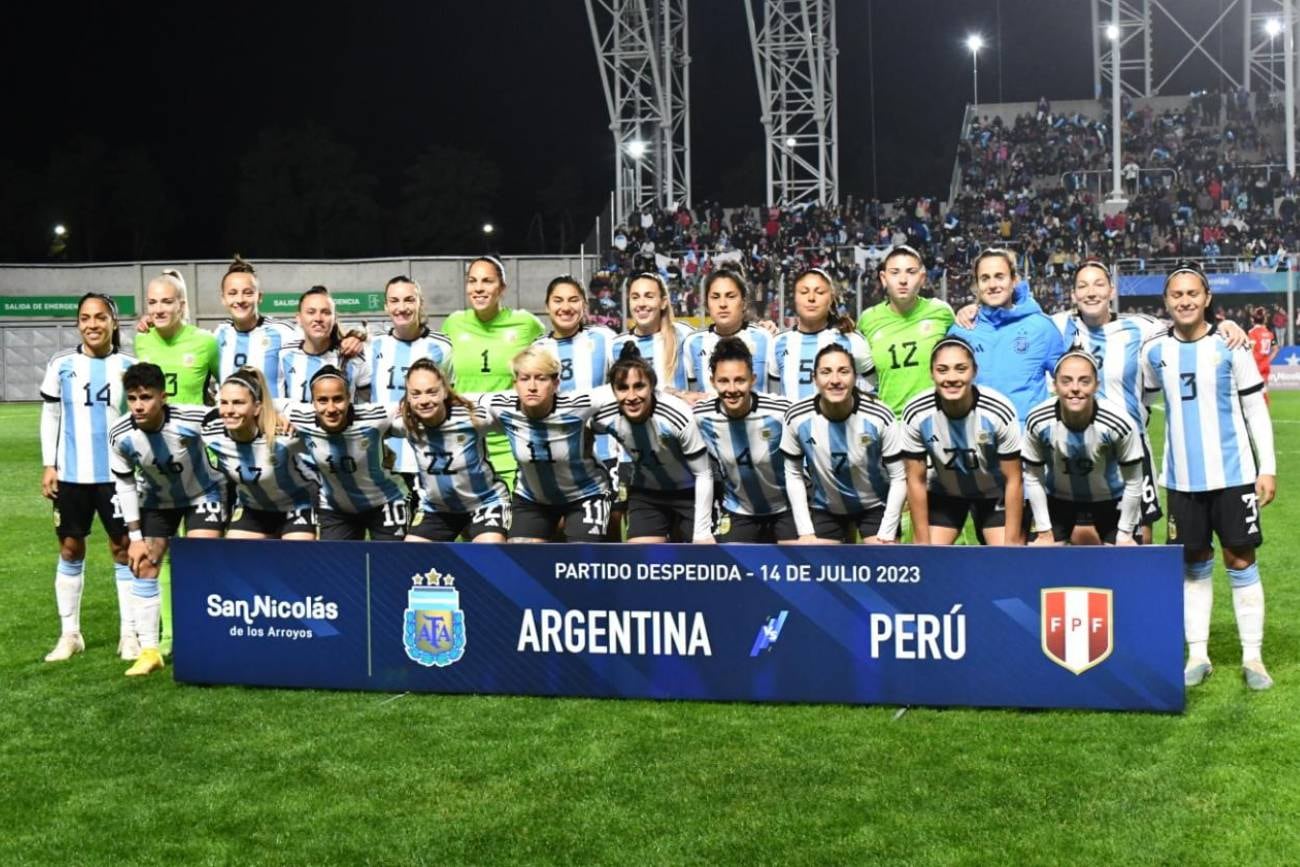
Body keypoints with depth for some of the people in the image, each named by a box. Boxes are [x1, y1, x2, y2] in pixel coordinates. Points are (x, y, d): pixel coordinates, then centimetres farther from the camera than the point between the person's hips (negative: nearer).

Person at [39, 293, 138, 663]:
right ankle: (69, 634, 18)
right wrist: (48, 465, 2)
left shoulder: (128, 366, -1)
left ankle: (129, 633, 11)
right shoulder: (61, 365, 2)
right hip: (71, 474, 2)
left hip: (116, 473, -1)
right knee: (70, 549, 8)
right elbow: (50, 416, 8)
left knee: (122, 549, 3)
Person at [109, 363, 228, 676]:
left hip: (204, 493, -3)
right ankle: (149, 650, 13)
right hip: (157, 500, 4)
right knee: (144, 567, 2)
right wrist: (135, 536, -9)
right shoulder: (120, 436, -24)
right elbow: (124, 483, -10)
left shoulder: (193, 420, -36)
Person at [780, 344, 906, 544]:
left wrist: (886, 534, -17)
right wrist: (805, 530, -9)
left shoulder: (879, 417, -28)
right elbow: (793, 474, -7)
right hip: (826, 507, 2)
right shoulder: (797, 418, -22)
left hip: (875, 505, -2)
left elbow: (898, 478, -16)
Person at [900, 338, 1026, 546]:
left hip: (995, 494, -1)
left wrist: (1012, 542, -16)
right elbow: (916, 480, -14)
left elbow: (1013, 480, -20)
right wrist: (923, 542, -10)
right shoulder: (916, 414, -29)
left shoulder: (999, 411, -33)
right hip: (943, 493, 1)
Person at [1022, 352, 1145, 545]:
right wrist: (1044, 530, -6)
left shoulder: (1119, 422, -32)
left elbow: (1133, 482, -16)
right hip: (1058, 500, 1)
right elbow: (1033, 478, -11)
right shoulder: (1038, 421, -28)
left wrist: (1125, 533, -9)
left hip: (1112, 500, -1)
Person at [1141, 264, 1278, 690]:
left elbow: (1256, 408, 0)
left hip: (1232, 474, -2)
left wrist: (1268, 467, -4)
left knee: (1241, 561, 1)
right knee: (1194, 565, 8)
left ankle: (1252, 658, 10)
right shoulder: (1155, 351, 2)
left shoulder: (1230, 344, -4)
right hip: (1182, 478, 2)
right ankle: (1198, 655, 17)